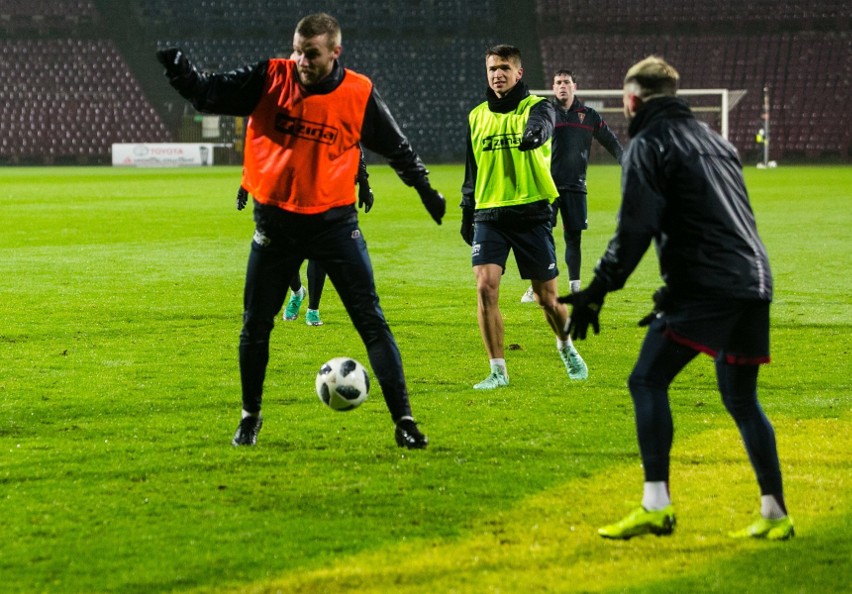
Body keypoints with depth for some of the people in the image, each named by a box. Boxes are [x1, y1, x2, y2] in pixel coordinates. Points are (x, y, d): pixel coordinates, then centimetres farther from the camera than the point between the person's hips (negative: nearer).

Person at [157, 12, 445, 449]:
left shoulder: (359, 94, -6)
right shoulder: (269, 79, -6)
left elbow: (397, 147, 10)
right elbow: (206, 94, -5)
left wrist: (425, 190, 19)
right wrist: (177, 68, -24)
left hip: (334, 221, -1)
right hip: (275, 223, 1)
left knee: (371, 321, -4)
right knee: (255, 326, 9)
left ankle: (403, 419, 0)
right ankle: (250, 417, 29)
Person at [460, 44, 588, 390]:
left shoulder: (537, 107, -2)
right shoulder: (477, 116, 10)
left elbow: (541, 125, -28)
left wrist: (533, 134, -51)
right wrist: (467, 213, 19)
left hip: (532, 213, -3)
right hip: (489, 215, 3)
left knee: (547, 296, 5)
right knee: (485, 287, -16)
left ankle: (567, 349, 36)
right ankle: (498, 371, -6)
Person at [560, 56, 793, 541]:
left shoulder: (648, 144, 0)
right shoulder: (712, 138, 26)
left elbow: (636, 228, -10)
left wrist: (598, 291, -8)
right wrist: (674, 292, 31)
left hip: (706, 284, -8)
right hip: (754, 282, 8)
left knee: (648, 382, -5)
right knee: (741, 398, 15)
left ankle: (657, 505, -14)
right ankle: (774, 515, 12)